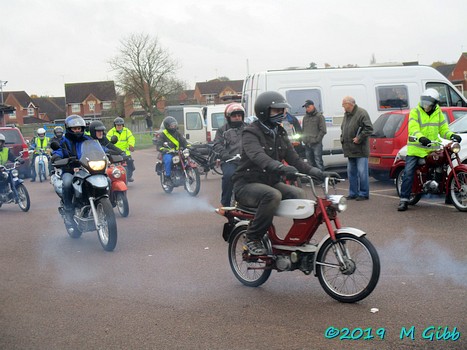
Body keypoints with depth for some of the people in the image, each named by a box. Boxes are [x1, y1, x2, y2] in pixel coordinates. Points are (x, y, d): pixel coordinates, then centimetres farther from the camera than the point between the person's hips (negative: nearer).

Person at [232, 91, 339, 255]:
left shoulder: (280, 133, 12)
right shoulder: (251, 133, -13)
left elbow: (294, 158, 6)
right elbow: (258, 156, -33)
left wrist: (318, 173, -9)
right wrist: (281, 168, -52)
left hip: (271, 182, 7)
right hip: (247, 185, -7)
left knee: (299, 194, -17)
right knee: (273, 196, -36)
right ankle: (252, 238, -20)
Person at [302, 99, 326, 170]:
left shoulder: (319, 116, -2)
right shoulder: (305, 117, 17)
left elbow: (323, 130, -7)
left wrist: (317, 139, -13)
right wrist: (304, 139, 7)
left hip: (316, 144, -6)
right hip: (307, 144, 6)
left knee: (318, 162, -9)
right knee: (310, 163, 10)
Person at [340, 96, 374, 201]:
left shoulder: (361, 113, -11)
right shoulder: (346, 114, 16)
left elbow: (369, 128, -17)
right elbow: (343, 129, 28)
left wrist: (359, 138, -17)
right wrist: (342, 138, 13)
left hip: (360, 150, -9)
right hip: (350, 149, 9)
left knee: (362, 172, -6)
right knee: (351, 172, 12)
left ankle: (364, 194, 1)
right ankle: (353, 193, 20)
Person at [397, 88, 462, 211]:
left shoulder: (438, 113, 13)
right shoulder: (415, 112, -2)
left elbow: (443, 129, 14)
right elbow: (413, 129, -16)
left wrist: (452, 135, -8)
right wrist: (421, 138, -36)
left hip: (433, 149, 4)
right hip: (416, 149, -4)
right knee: (408, 173, -12)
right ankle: (404, 200, -11)